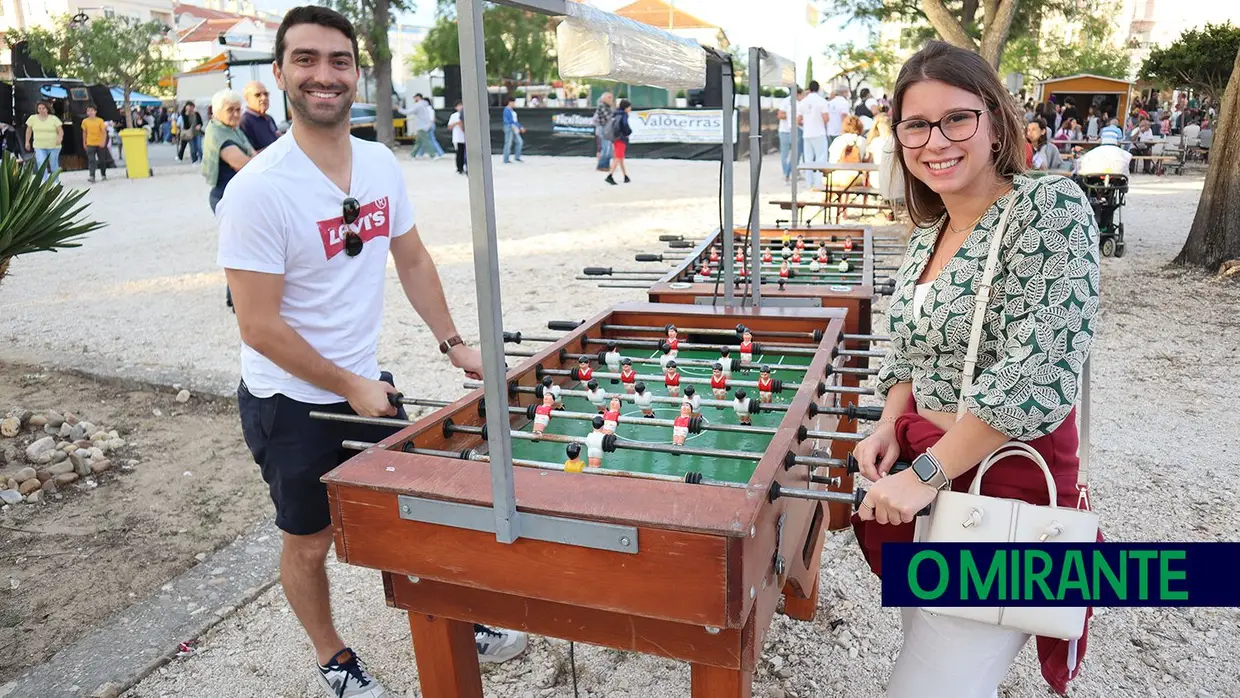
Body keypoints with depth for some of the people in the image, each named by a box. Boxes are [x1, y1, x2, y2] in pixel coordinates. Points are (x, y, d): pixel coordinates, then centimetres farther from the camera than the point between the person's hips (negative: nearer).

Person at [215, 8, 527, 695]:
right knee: (309, 542, 13)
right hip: (290, 404, -5)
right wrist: (351, 388, -14)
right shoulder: (258, 189, -22)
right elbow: (259, 327, -20)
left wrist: (452, 342, 6)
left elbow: (412, 260, 10)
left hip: (366, 387, 5)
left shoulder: (382, 164, -3)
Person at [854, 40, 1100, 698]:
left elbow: (1037, 372, -23)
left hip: (1003, 481, -7)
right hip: (920, 477, 8)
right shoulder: (925, 237, 9)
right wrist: (889, 428, -1)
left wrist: (926, 473, -19)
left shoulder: (1051, 207, -14)